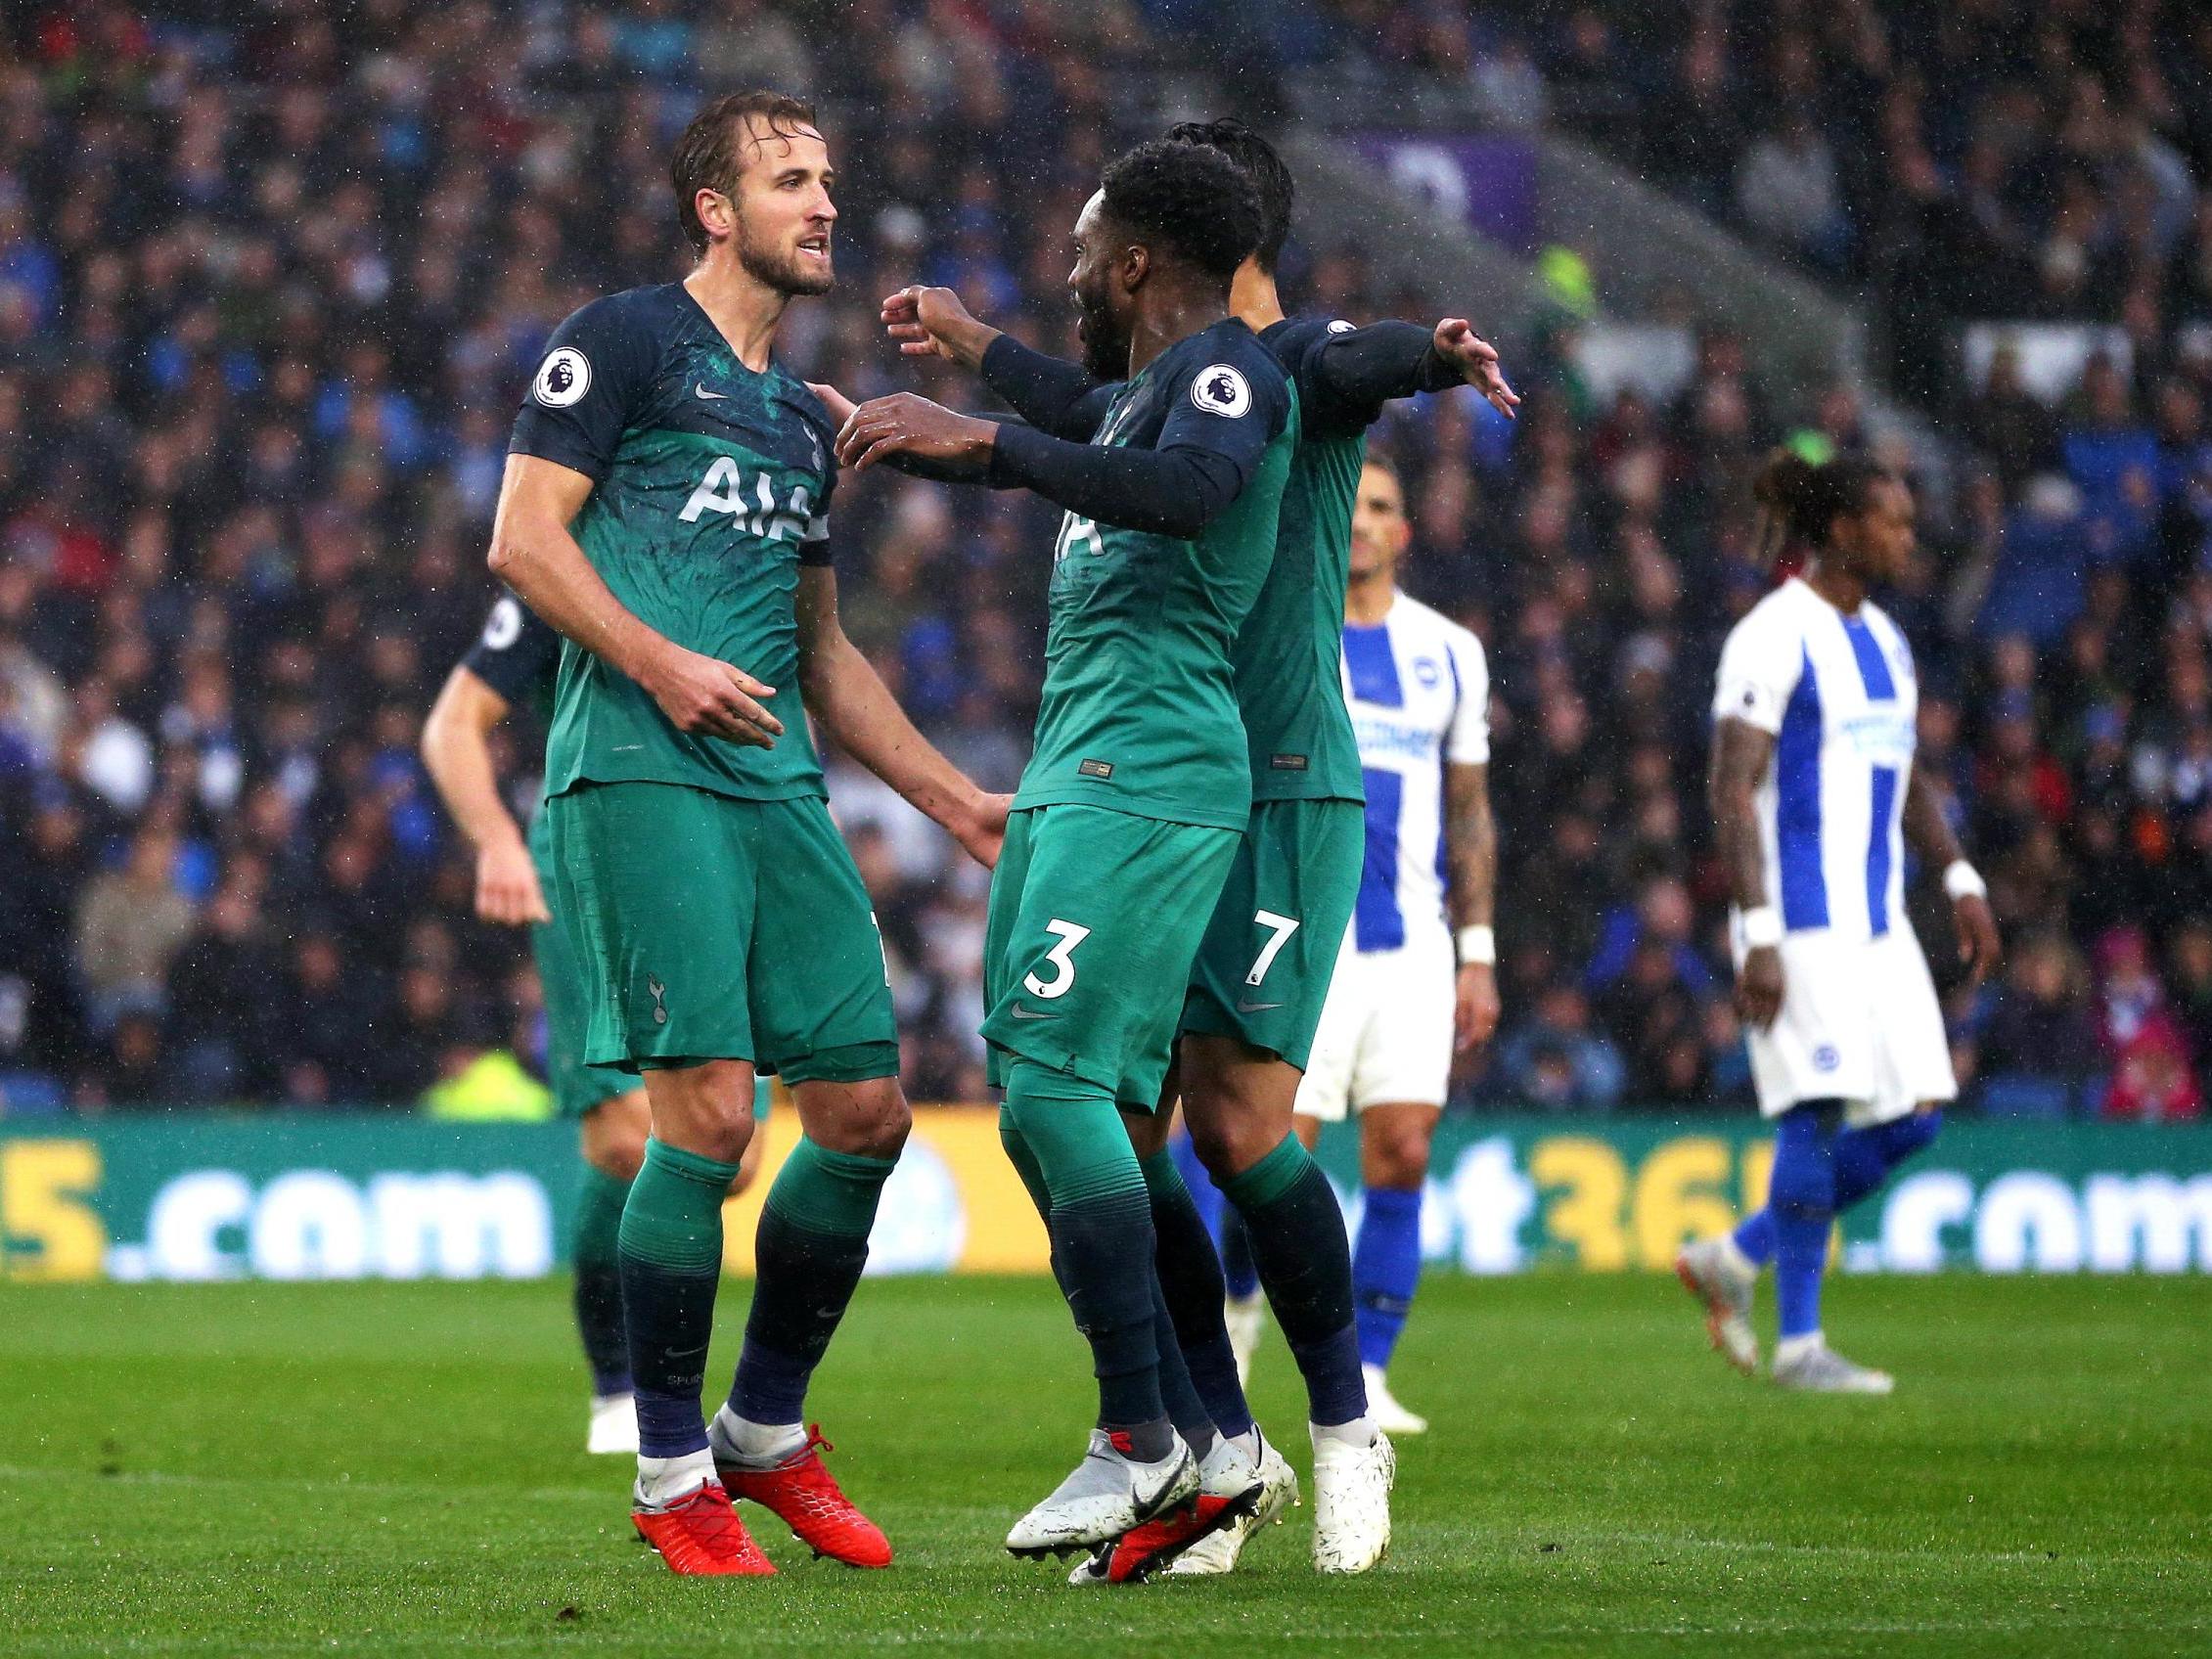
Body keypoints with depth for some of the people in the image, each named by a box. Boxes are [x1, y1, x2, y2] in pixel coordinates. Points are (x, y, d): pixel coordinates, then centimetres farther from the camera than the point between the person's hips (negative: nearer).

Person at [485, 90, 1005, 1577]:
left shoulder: (804, 418, 25)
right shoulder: (626, 342, 2)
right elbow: (524, 536, -5)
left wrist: (958, 800, 23)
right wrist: (661, 666, -16)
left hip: (776, 783, 8)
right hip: (639, 772, -8)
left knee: (866, 1107, 1)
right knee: (707, 1107, -14)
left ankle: (766, 1435, 17)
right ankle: (672, 1479, -4)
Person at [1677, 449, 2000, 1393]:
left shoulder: (1880, 638, 16)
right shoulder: (1775, 636, -10)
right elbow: (1733, 791, -15)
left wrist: (1962, 884, 15)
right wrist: (1758, 935, -20)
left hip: (1877, 921, 9)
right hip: (1802, 923, -9)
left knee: (1912, 1119, 3)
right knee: (1821, 1117, -8)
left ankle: (1733, 1261, 16)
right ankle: (1798, 1344, 0)